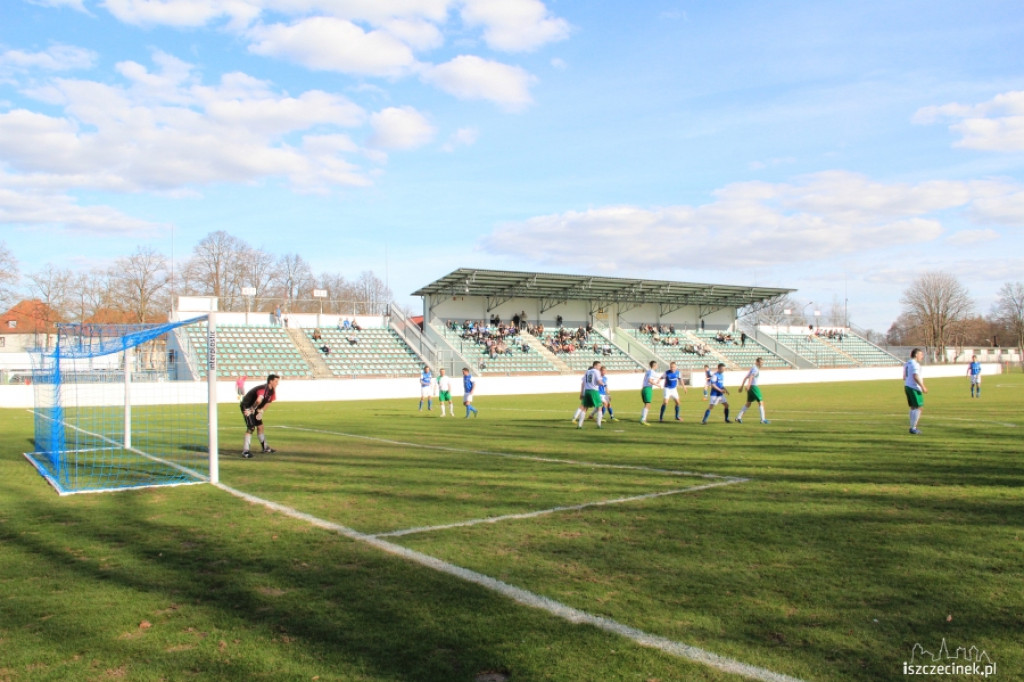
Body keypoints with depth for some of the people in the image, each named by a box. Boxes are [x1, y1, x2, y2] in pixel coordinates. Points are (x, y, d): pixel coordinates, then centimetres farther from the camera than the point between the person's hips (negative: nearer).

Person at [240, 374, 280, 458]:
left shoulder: (272, 391, 0)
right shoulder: (263, 388, -30)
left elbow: (268, 402, 8)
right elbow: (259, 400, -47)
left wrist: (260, 411, -3)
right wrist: (252, 409, -35)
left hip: (254, 407, 9)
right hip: (247, 406, -9)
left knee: (260, 426, 14)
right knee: (251, 427, -16)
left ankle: (265, 448, 27)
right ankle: (245, 451, -12)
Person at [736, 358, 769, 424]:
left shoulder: (753, 368, 19)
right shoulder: (756, 369, -10)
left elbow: (745, 378, 24)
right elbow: (751, 377, -28)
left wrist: (742, 386, 26)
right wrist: (748, 385, -41)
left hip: (750, 387, 10)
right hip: (753, 386, -10)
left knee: (748, 404, 14)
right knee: (761, 402, -4)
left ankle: (738, 417, 11)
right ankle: (763, 420, -4)